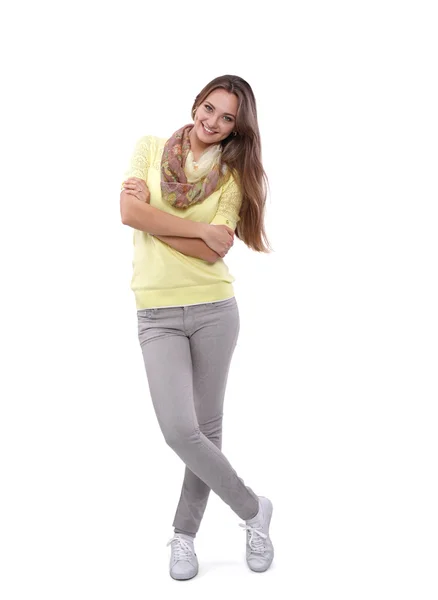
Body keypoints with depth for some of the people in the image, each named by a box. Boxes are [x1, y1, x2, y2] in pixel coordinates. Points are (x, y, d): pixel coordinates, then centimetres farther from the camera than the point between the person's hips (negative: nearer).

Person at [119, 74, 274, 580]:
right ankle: (253, 510, 14)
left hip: (214, 309, 1)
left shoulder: (232, 175, 4)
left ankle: (184, 534, 27)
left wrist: (151, 214, -9)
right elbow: (129, 213, -11)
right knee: (179, 430, -9)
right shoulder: (150, 148, 5)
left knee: (207, 428, 7)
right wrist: (203, 230, -12)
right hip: (157, 314, 0)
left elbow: (212, 252, -8)